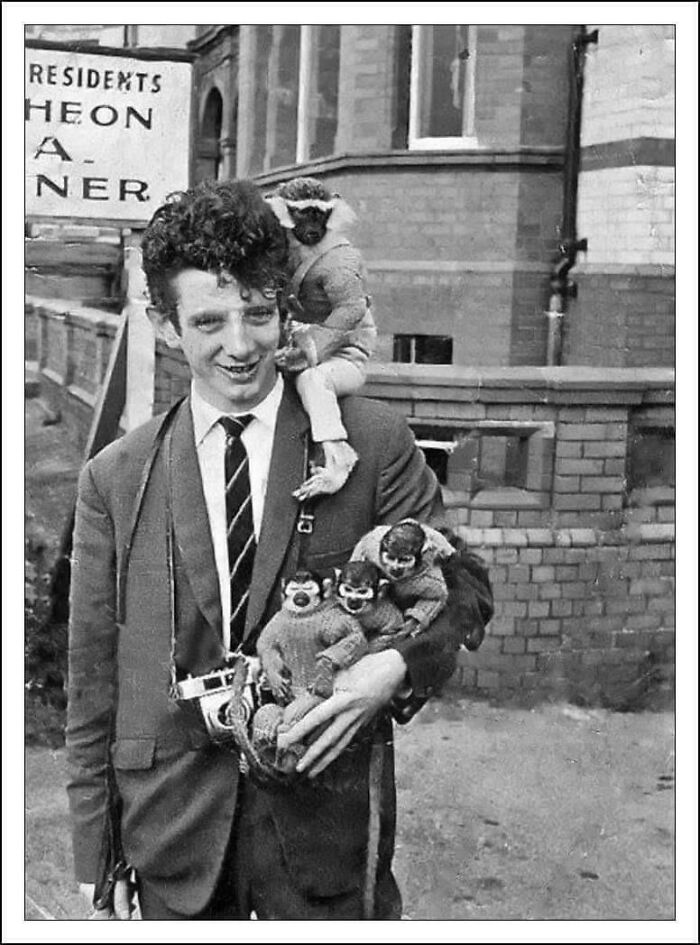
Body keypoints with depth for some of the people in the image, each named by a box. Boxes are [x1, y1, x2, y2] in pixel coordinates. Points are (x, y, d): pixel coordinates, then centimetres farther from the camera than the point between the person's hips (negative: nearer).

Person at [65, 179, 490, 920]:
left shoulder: (374, 445, -5)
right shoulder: (115, 479, 1)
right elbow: (93, 677, 4)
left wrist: (398, 665, -21)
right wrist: (94, 853, 3)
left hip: (327, 817, -1)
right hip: (170, 826, 2)